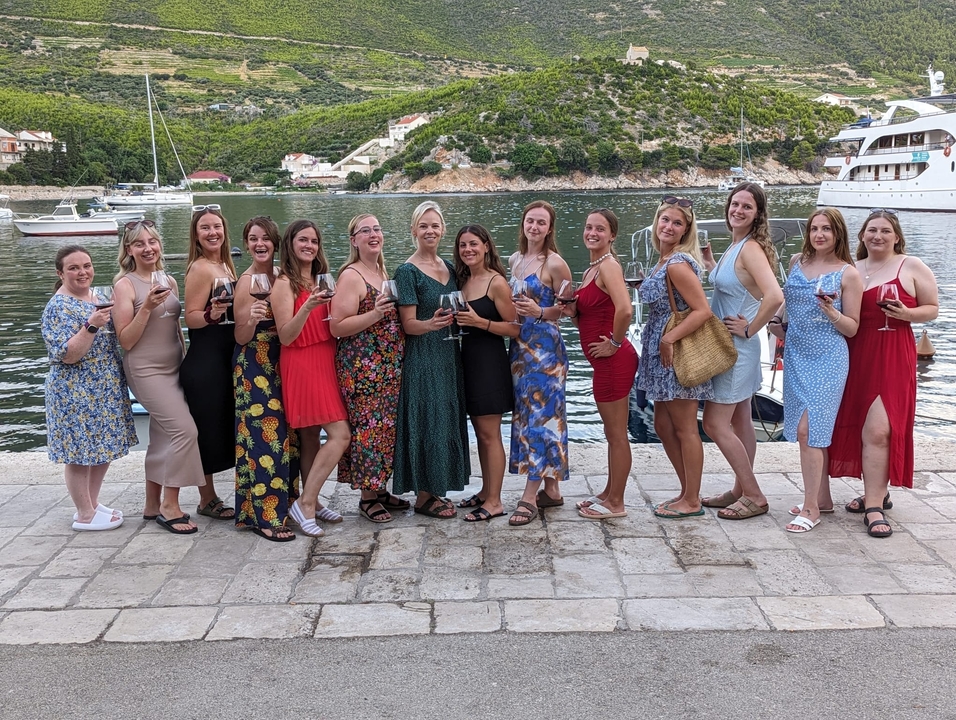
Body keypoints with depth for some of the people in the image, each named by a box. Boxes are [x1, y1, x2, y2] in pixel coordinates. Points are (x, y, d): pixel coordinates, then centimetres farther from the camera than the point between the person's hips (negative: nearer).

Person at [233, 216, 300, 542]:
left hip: (278, 365, 7)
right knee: (264, 439, -6)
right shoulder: (247, 282, -11)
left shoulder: (280, 277, 8)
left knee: (284, 435, 11)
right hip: (254, 369, -7)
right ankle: (264, 517, 1)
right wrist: (252, 319, -30)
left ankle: (282, 501, 24)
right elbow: (240, 337, -12)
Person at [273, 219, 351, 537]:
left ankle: (311, 502, 15)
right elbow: (286, 336, -15)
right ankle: (305, 503, -6)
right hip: (301, 365, -7)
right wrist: (307, 307, -28)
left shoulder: (320, 280, 13)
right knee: (340, 434, -13)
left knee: (312, 436, 9)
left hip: (325, 361, 7)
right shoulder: (284, 283, -8)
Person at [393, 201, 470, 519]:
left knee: (447, 420, 10)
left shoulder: (449, 267, 11)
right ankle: (424, 496, 8)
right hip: (422, 359, -7)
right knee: (427, 421, -3)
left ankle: (435, 489, 21)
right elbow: (408, 324, -14)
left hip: (449, 356, 7)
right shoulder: (407, 271, -9)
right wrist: (432, 324, -32)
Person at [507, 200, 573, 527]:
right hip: (519, 344, 8)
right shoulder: (514, 260, 12)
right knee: (526, 412, 9)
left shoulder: (555, 264, -9)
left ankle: (530, 496, -2)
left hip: (545, 344, -8)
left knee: (541, 415, -6)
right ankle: (551, 490, 20)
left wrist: (540, 312, -21)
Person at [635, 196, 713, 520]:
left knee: (684, 429, 0)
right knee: (663, 425, 16)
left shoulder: (678, 264, -18)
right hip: (662, 352, 10)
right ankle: (687, 491, 27)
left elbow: (703, 310, -23)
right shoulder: (664, 261, 11)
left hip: (678, 352, -10)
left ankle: (692, 502, 12)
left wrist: (669, 338, -22)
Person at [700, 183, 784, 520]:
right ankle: (741, 490, 26)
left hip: (736, 347, -10)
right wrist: (709, 262, 13)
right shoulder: (734, 246, 10)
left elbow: (774, 296, -32)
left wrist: (750, 328, -20)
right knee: (739, 422, 15)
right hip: (727, 345, 10)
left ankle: (755, 497, 4)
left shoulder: (751, 248, -19)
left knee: (715, 423, -6)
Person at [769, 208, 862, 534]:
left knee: (807, 428, -12)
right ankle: (822, 498, 24)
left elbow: (852, 328, -4)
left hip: (827, 359, -5)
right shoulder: (797, 262, 8)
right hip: (796, 354, 5)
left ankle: (811, 508, -3)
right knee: (814, 429, 12)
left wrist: (831, 312, -22)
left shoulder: (848, 274, -6)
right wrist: (779, 325, 8)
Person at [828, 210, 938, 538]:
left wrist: (907, 314, -15)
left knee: (877, 430, -13)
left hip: (892, 357, -5)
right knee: (859, 428, 8)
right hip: (856, 356, 5)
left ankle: (873, 505, -8)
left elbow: (933, 308, 5)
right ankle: (877, 493, 25)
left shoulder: (912, 267, 2)